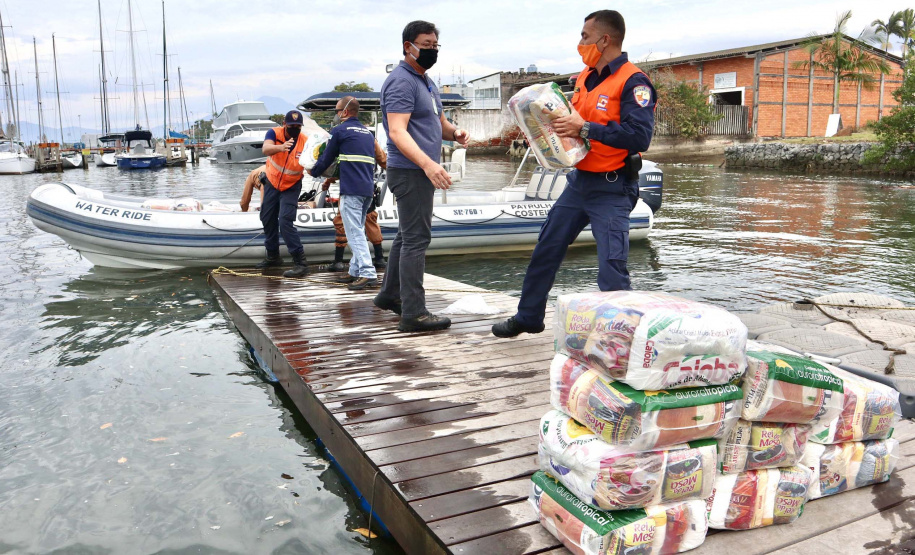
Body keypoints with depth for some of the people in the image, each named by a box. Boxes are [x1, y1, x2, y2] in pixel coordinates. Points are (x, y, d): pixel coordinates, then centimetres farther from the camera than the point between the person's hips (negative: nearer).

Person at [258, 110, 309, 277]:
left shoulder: (305, 142, -20)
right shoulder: (275, 133, -18)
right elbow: (265, 149, -40)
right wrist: (280, 147, -60)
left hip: (291, 187, -4)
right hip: (272, 183, 4)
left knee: (285, 222, -19)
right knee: (267, 219, 16)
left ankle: (300, 263, -18)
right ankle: (273, 256, 37)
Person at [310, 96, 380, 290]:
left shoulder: (339, 130, -1)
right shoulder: (367, 133, 20)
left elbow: (327, 158, 7)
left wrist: (313, 172, 25)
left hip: (351, 190, -8)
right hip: (368, 190, 8)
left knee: (355, 232, -8)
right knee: (357, 230, 15)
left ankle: (367, 273, -16)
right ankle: (355, 271, 17)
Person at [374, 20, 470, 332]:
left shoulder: (426, 81, 18)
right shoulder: (401, 82, -13)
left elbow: (437, 122, 27)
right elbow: (397, 132, -25)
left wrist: (455, 133, 4)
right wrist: (427, 163, -39)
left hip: (423, 172, 10)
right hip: (409, 172, -10)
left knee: (407, 236, 17)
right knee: (416, 239, -11)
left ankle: (389, 295, 29)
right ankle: (413, 314, -9)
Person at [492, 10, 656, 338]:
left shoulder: (633, 82, -14)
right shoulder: (586, 77, 12)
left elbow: (640, 137, -24)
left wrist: (585, 129, -25)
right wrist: (555, 125, 3)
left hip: (611, 190, -8)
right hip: (579, 182, 9)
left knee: (612, 267, -11)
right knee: (547, 249, 14)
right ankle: (528, 317, 30)